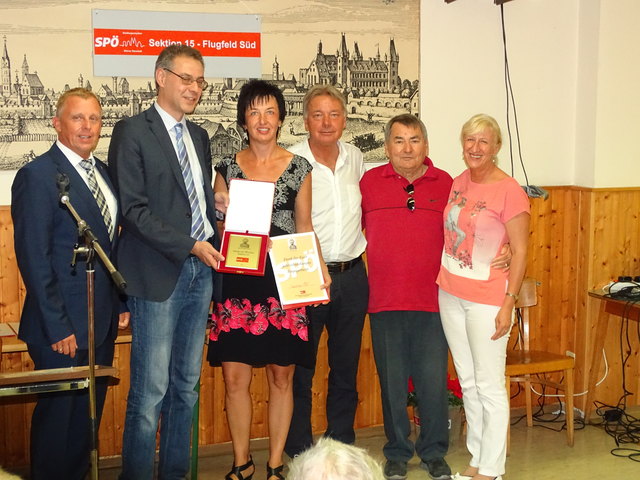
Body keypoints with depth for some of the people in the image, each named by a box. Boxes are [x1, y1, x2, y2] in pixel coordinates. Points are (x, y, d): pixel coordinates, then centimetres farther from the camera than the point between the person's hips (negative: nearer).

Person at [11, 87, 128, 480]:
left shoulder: (102, 171, 11)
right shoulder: (37, 176, -13)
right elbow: (33, 258, -16)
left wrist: (120, 303, 10)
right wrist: (57, 327, -18)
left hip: (102, 324, 7)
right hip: (64, 328, -7)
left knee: (90, 411, 17)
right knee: (59, 414, 6)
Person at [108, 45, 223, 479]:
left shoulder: (199, 136, 17)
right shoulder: (132, 132, -5)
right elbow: (134, 209, -12)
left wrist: (216, 243, 3)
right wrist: (190, 245, -15)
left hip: (201, 270, 7)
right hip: (159, 273, -7)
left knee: (186, 386, 13)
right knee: (150, 391, -3)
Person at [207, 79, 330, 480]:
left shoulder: (299, 168, 5)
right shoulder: (228, 168, 7)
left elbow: (305, 228, 8)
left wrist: (319, 268, -6)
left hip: (284, 281, 0)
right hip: (238, 282, 1)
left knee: (281, 376, 6)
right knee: (235, 377, 1)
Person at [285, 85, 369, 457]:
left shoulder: (355, 158, 8)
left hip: (352, 276, 5)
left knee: (346, 368, 14)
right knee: (300, 371, 5)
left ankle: (343, 450, 27)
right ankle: (299, 454, 18)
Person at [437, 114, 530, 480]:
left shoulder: (509, 190, -12)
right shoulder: (459, 183, 7)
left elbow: (520, 252, -12)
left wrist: (509, 303, -16)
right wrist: (444, 284, 13)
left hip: (486, 299, -7)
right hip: (451, 295, 7)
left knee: (489, 386, 0)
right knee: (468, 382, 14)